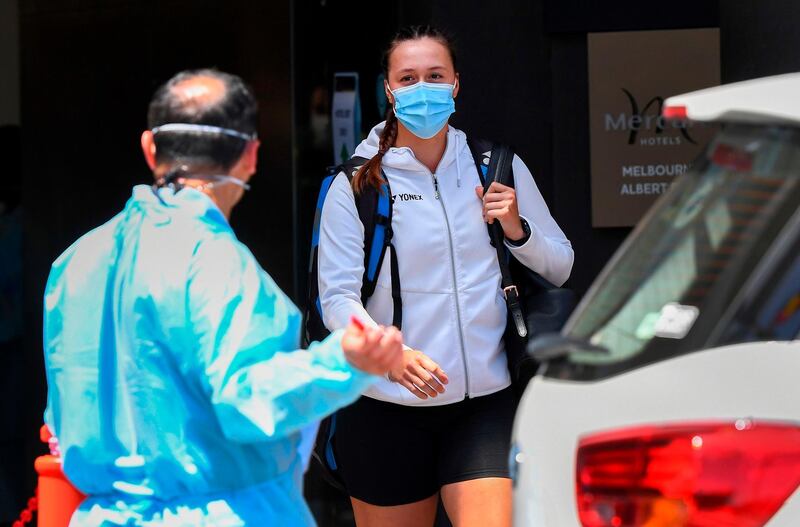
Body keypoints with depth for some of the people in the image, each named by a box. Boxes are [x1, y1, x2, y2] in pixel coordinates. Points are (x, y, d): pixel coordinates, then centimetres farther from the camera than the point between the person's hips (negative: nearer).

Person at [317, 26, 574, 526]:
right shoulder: (357, 184, -1)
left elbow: (560, 267, 14)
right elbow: (337, 296, -9)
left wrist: (516, 229, -7)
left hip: (484, 403, 1)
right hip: (386, 406, -1)